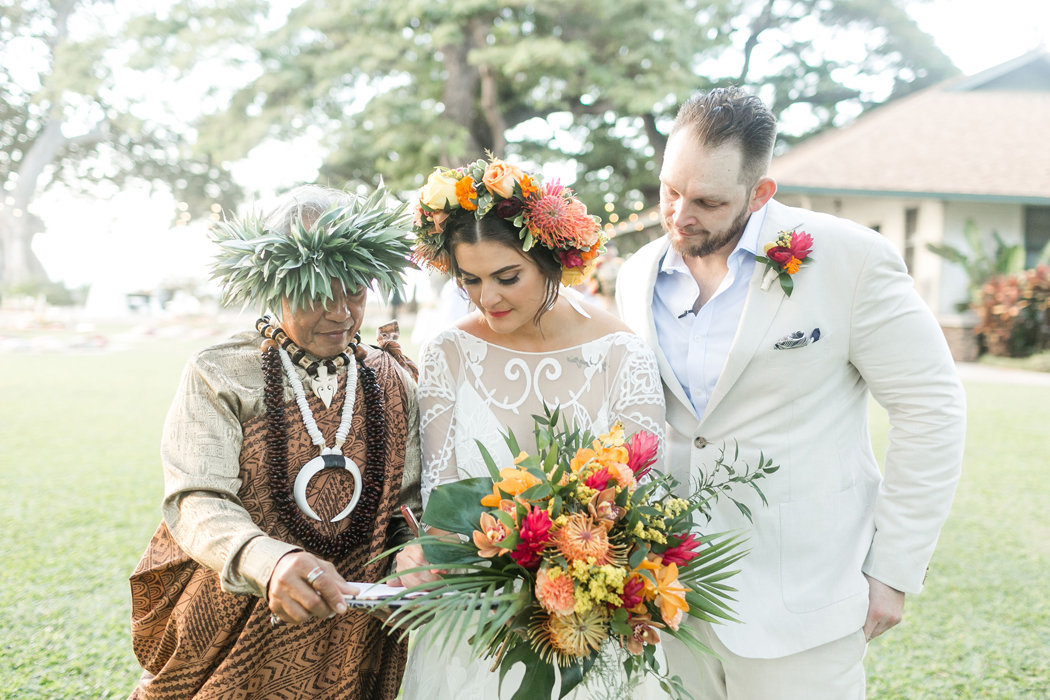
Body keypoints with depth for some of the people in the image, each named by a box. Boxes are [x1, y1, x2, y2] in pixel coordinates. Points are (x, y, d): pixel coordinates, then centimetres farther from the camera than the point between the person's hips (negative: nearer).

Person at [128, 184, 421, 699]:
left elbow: (407, 508, 6)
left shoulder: (393, 384, 3)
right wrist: (269, 561, -39)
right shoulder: (219, 376, -8)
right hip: (234, 633, -2)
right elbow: (196, 503, -19)